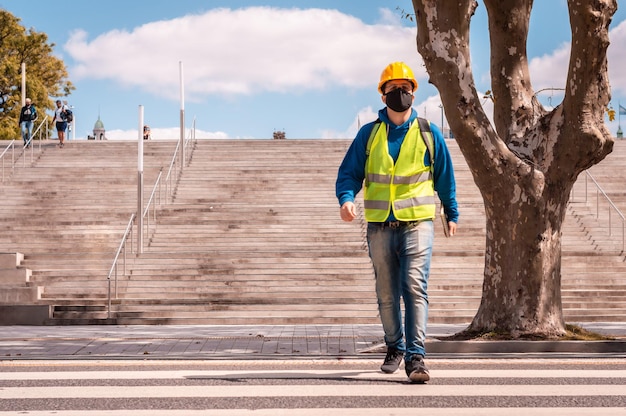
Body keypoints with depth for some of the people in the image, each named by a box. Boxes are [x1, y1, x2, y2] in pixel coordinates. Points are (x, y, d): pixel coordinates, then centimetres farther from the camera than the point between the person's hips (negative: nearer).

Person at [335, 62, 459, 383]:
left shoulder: (429, 133, 5)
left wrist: (452, 214, 23)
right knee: (386, 294, 11)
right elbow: (349, 172, 6)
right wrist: (346, 198, -15)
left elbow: (444, 177, 16)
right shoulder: (368, 134, 6)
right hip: (380, 226, 2)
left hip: (417, 223, -2)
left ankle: (416, 356, -15)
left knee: (415, 287, -15)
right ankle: (395, 347, 30)